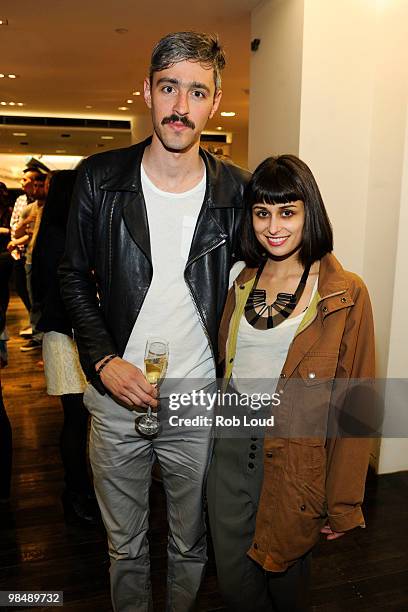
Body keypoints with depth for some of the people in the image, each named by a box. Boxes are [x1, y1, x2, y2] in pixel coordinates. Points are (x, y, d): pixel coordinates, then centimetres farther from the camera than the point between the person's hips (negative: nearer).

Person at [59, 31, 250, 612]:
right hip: (117, 397, 0)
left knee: (191, 546, 22)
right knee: (125, 547, 21)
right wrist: (102, 359, -11)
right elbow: (75, 277, 2)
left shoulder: (235, 190, -4)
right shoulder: (100, 177, -5)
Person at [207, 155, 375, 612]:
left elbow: (356, 404, -9)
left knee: (285, 573, 18)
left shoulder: (345, 294, -11)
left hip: (297, 458, -3)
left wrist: (343, 502, -7)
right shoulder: (240, 279, 4)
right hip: (232, 445, 4)